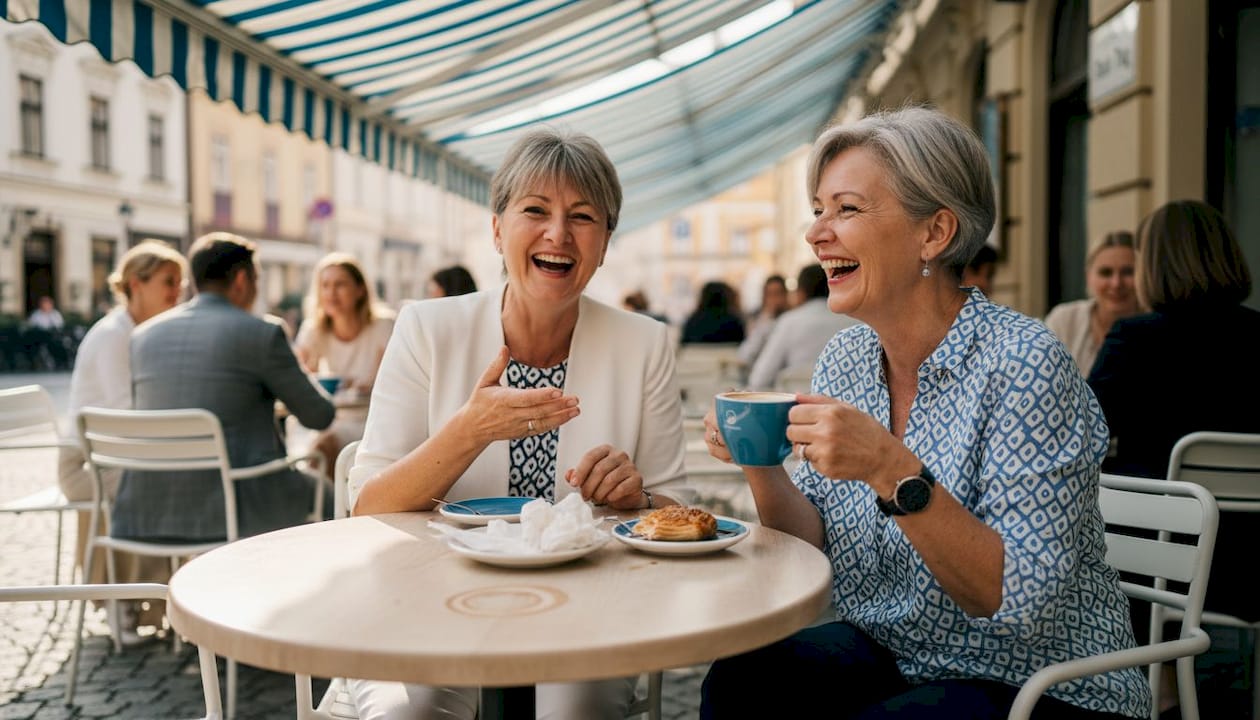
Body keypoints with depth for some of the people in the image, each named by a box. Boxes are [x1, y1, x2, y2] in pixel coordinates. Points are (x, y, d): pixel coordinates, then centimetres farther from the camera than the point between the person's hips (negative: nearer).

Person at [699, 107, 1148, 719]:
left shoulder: (1022, 364, -20)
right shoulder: (844, 359, -1)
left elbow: (1021, 601, -24)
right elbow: (811, 546, 3)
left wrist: (892, 471, -35)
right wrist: (760, 464, -16)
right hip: (889, 656, 5)